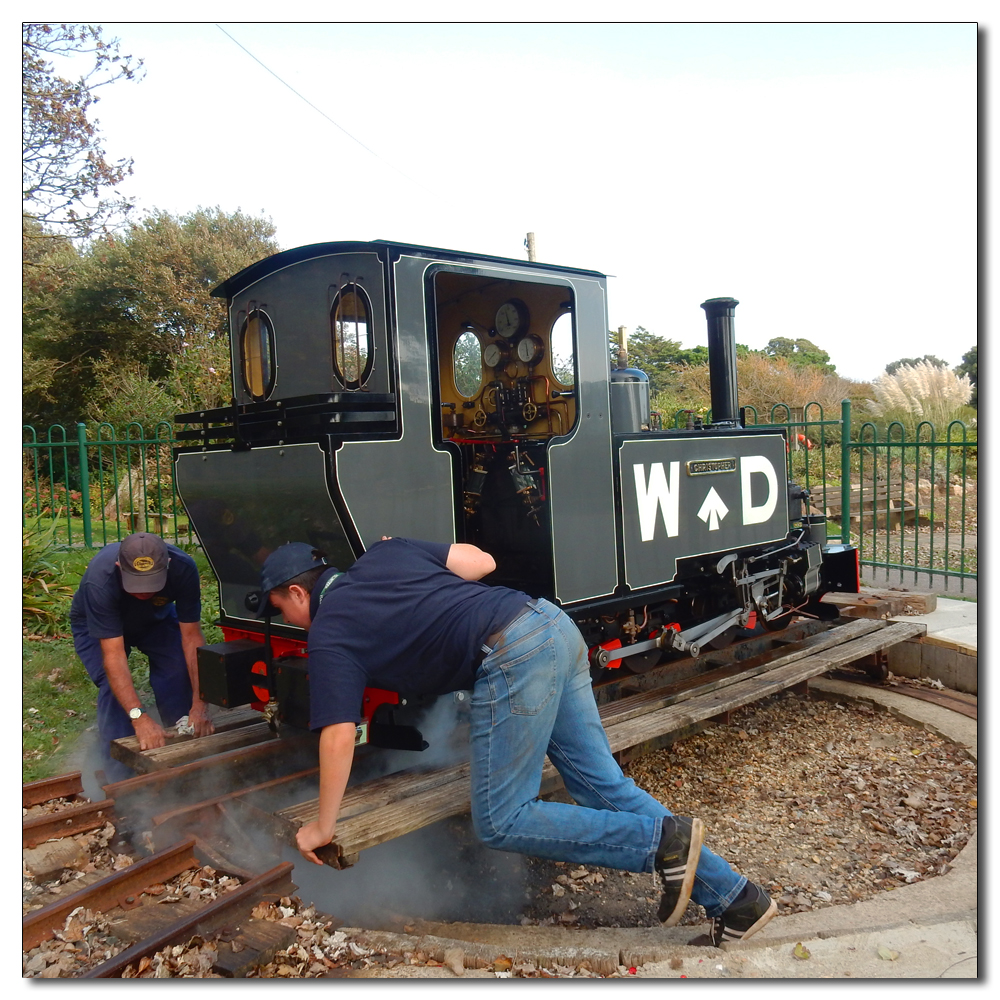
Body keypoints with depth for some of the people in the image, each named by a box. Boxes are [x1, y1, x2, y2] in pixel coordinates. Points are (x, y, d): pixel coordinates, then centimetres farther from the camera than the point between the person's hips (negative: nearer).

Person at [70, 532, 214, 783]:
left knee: (178, 673, -19)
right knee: (113, 686, -23)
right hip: (96, 627, -2)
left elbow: (192, 636, -31)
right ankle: (120, 776, -9)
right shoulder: (99, 581, -42)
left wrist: (200, 705, -37)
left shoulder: (183, 568, -36)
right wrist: (140, 717, -51)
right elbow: (113, 654, -43)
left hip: (155, 620, 2)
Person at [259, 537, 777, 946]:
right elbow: (482, 561, 21)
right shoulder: (384, 551, 21)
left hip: (512, 658, -9)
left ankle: (664, 840, -3)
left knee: (499, 823, 3)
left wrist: (323, 827, 12)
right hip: (551, 622, 9)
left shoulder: (329, 633, 3)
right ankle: (734, 898, 15)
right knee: (604, 785, 13)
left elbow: (339, 737, -1)